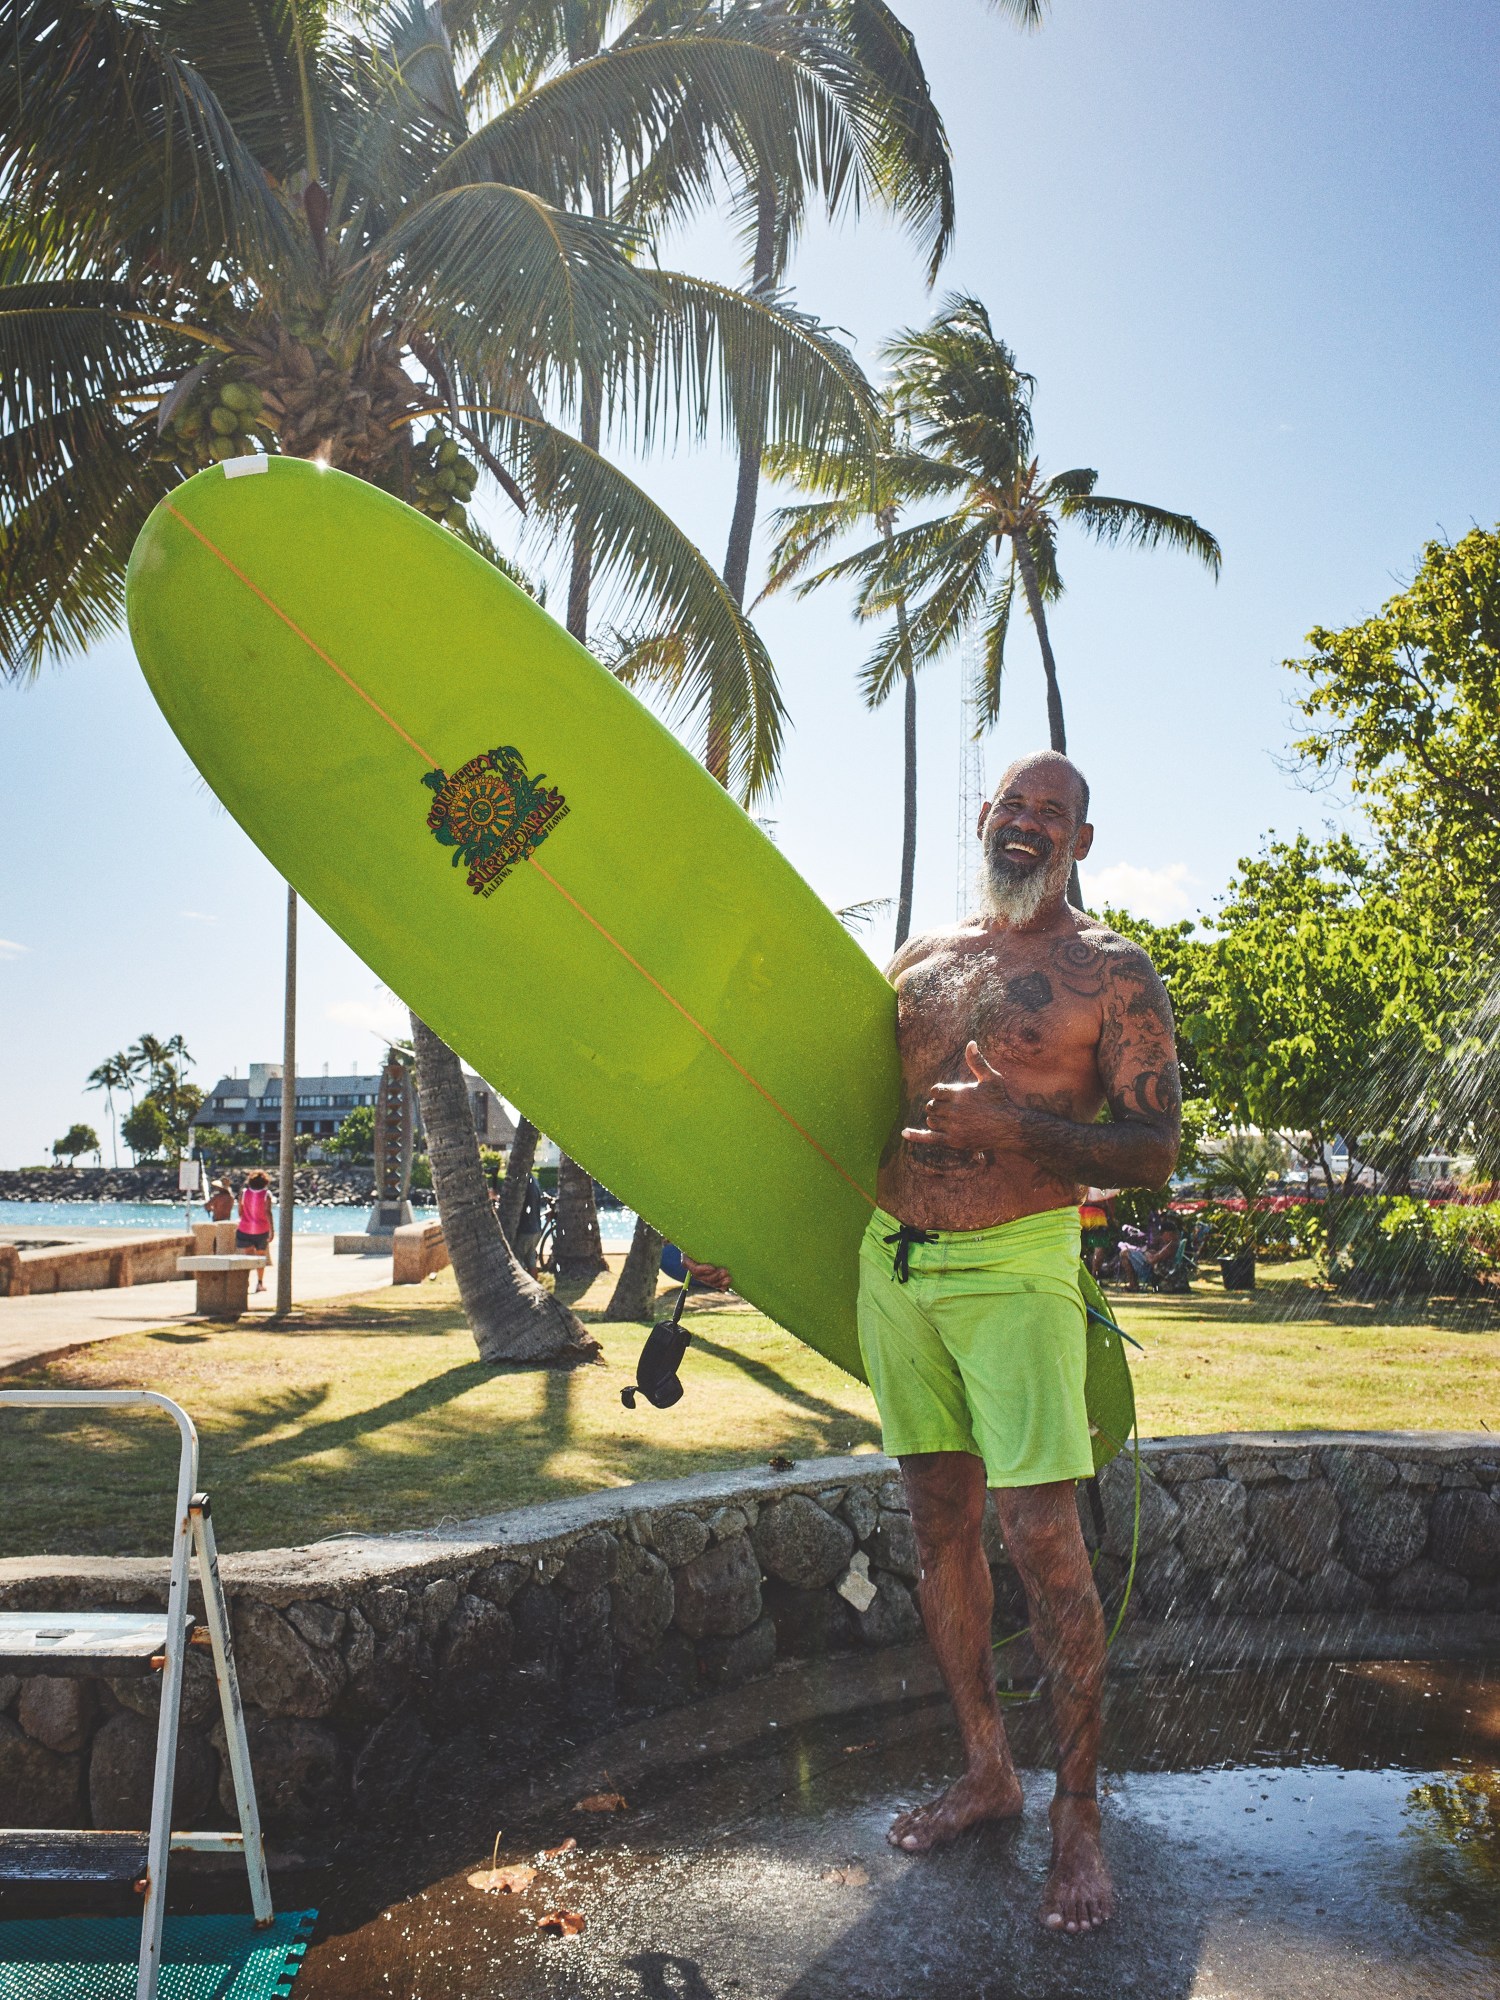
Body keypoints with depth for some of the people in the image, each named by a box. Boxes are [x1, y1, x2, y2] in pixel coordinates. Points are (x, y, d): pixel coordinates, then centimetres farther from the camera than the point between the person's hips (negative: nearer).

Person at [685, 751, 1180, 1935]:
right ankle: (986, 1773, 26)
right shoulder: (922, 959, 13)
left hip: (1015, 1269, -5)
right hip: (892, 1261, 5)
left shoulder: (1112, 973, -2)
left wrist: (1017, 1126, -22)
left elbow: (1154, 1153, -8)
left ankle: (1080, 1813, 10)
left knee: (1042, 1537, -7)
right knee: (940, 1526, 11)